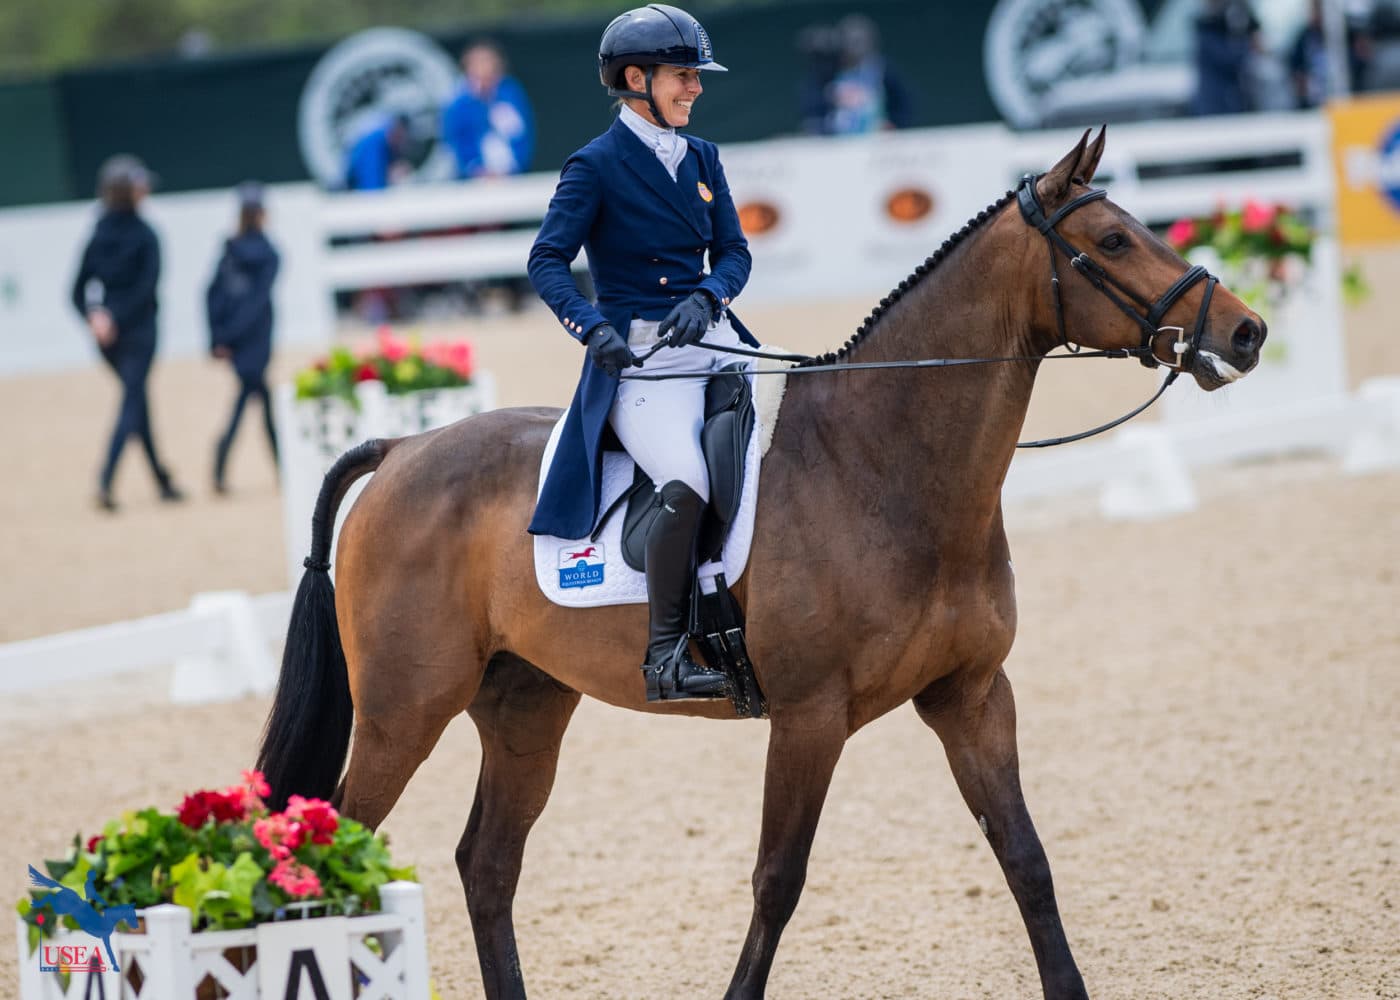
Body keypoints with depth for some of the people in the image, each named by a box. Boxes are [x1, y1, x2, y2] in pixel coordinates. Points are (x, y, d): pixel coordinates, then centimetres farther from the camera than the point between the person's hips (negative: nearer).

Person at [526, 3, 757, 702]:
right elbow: (548, 260, -8)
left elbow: (733, 252, 13)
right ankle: (665, 656, -24)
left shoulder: (701, 160, 16)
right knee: (688, 483, -31)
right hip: (639, 357, -7)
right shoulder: (597, 166, -2)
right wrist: (593, 327, -25)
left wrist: (706, 297, -9)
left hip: (716, 342, 7)